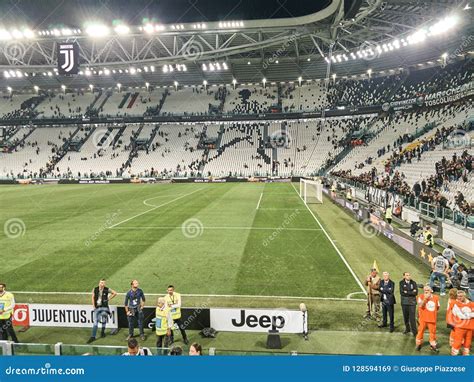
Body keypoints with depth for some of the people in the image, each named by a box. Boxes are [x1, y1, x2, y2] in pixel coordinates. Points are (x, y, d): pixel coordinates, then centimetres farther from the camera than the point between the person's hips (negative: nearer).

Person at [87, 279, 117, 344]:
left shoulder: (107, 290, -9)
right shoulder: (95, 289, -4)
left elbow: (115, 293, 4)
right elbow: (93, 297, 11)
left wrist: (109, 298, 0)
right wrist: (93, 305, 6)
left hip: (104, 307, -1)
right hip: (97, 307, 1)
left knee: (103, 316, -21)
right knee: (95, 322, 3)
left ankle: (103, 331, 3)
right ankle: (93, 337, 11)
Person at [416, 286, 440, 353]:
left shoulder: (436, 297, 3)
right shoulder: (421, 297, -7)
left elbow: (437, 307, 16)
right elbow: (420, 305, -21)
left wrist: (433, 311, 3)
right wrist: (425, 298, -25)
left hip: (432, 318, 3)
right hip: (423, 318, -3)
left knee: (433, 331, 8)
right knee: (421, 330, 5)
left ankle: (433, 345, 23)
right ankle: (418, 344, 20)